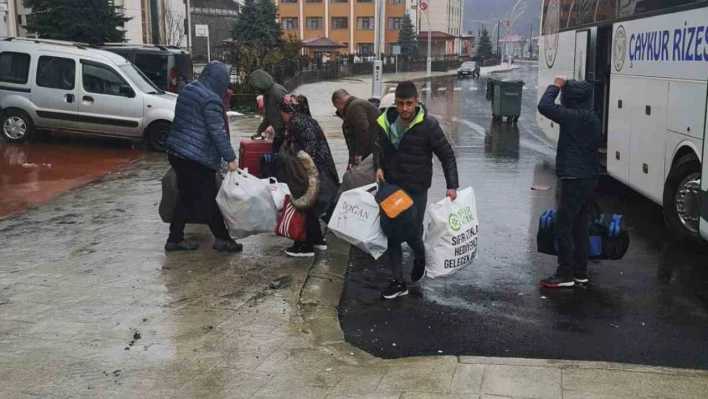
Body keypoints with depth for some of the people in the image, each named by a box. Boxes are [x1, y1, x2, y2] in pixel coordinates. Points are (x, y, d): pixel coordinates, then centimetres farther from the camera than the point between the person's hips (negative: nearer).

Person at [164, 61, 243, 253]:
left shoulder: (187, 89, 13)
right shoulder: (211, 99, -16)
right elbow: (217, 132, -19)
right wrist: (230, 158, -15)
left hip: (176, 151, 9)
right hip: (197, 157, -9)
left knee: (186, 196, 15)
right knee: (208, 199, 0)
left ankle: (175, 239, 18)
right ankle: (222, 239, 10)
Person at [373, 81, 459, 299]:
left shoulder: (428, 125, -16)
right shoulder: (385, 121, -4)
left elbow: (447, 155, -9)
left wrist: (452, 185, -15)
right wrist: (378, 167, -6)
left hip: (416, 189, -4)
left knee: (413, 233, 1)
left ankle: (420, 260, 37)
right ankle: (398, 281, 18)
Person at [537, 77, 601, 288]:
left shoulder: (575, 117, -16)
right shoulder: (591, 118, 14)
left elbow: (544, 106, -24)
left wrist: (556, 86, -9)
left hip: (575, 180, -10)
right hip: (588, 179, 10)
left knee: (563, 227, -5)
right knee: (580, 227, 14)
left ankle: (565, 275, -1)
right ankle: (580, 272, 20)